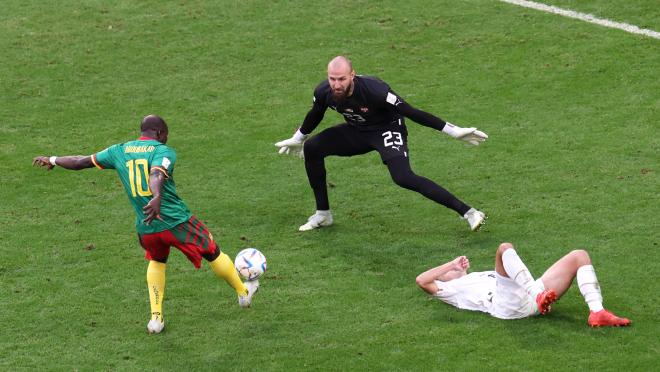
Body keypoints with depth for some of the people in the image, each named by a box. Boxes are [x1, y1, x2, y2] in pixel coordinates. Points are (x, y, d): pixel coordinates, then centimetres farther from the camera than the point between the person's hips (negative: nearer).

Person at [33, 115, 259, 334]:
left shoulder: (119, 151, 8)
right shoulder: (164, 151, -7)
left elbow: (81, 162, 16)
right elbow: (157, 174, -30)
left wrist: (52, 160, 32)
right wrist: (157, 198, -49)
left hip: (146, 227, 4)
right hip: (177, 222, -4)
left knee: (156, 262, 32)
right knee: (213, 253, 18)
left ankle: (156, 317, 21)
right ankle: (243, 293, 36)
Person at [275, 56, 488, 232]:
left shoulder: (374, 90, -35)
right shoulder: (323, 93, -19)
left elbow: (411, 112, -29)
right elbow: (314, 117, 6)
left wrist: (454, 131, -28)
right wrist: (296, 140, 24)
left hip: (387, 129, -6)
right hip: (357, 131, 6)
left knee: (403, 178, -28)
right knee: (311, 149, -3)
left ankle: (467, 212, -27)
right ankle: (323, 215, 12)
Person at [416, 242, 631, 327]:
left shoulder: (479, 277, 42)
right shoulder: (452, 289, 23)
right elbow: (422, 280, 8)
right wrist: (452, 264, 18)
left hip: (533, 298, 8)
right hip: (508, 305, -7)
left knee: (579, 256, 1)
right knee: (505, 248, -26)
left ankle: (596, 312, -22)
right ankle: (539, 296, -45)